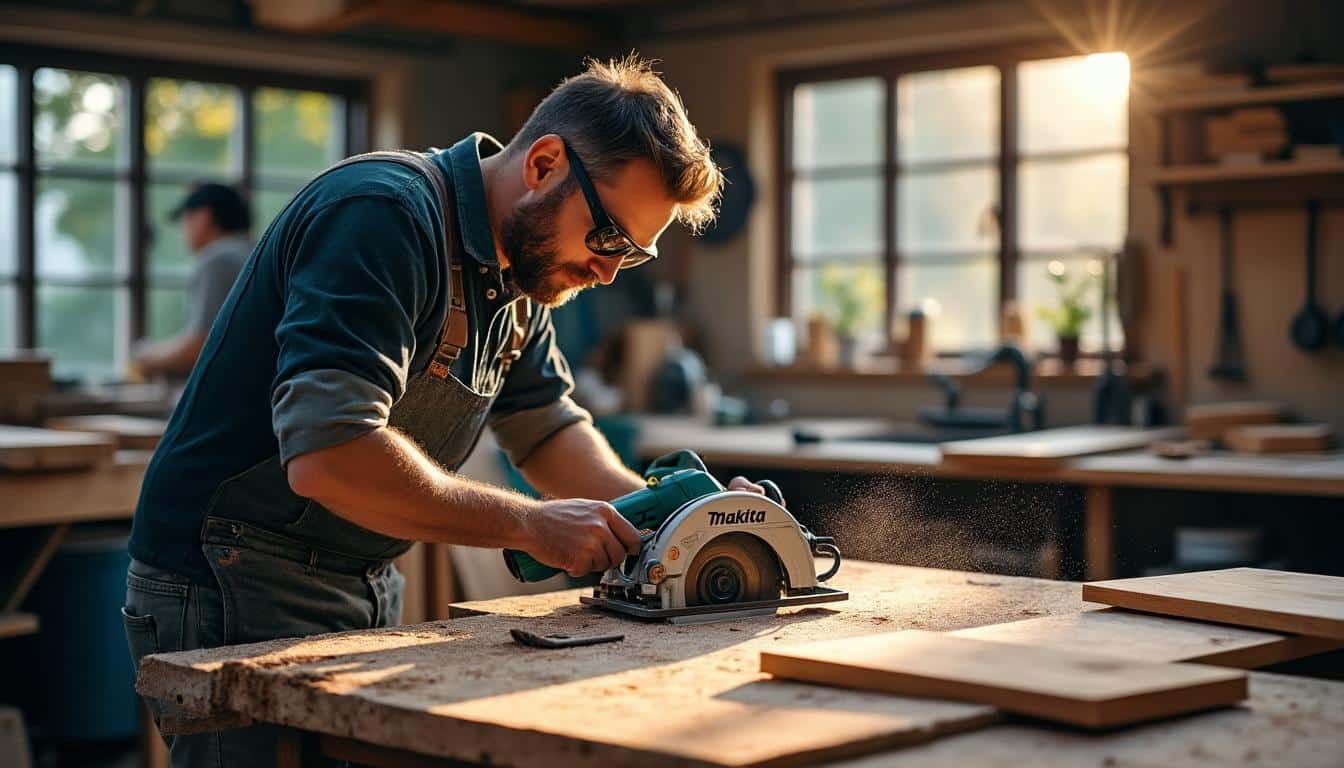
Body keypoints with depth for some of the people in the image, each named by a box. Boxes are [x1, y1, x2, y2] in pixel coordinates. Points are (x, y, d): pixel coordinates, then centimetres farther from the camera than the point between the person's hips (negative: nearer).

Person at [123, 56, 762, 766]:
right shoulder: (385, 214, -23)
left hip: (365, 595, 9)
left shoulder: (517, 279, 8)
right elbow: (326, 457, -32)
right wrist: (529, 525, -24)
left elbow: (548, 430, 16)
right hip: (233, 597, -9)